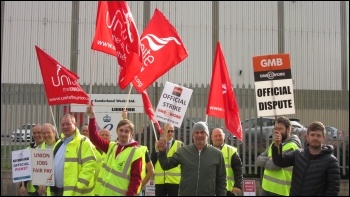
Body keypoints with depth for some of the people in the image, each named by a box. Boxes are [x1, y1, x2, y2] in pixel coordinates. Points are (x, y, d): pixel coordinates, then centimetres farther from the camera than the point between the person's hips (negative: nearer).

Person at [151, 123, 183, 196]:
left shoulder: (179, 144, 4)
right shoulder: (157, 144, 10)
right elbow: (152, 161, 1)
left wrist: (183, 176, -5)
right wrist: (157, 150, -11)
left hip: (174, 180, -2)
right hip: (160, 180, 2)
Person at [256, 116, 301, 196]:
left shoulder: (291, 147, -15)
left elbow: (274, 164, -23)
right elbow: (258, 160, 7)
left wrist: (265, 161, -2)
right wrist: (270, 160, -12)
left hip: (281, 191, -8)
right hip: (267, 188, 8)